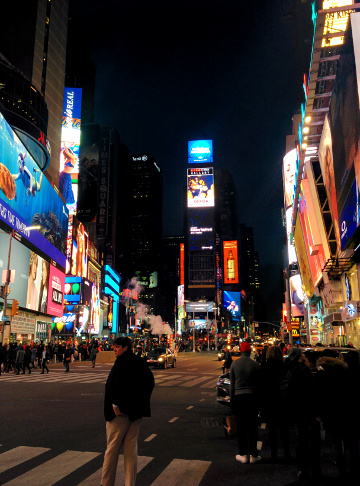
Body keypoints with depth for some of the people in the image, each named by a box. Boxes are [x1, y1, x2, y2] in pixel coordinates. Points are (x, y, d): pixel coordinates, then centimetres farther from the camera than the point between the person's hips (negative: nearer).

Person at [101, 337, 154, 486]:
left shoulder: (122, 362, -14)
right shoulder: (141, 362, 8)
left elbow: (116, 383, -23)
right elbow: (150, 382, 8)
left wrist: (115, 404, -17)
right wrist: (141, 401, 8)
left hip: (119, 412, -7)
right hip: (136, 412, 7)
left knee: (112, 448, 7)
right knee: (131, 448, 13)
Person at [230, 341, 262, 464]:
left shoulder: (234, 364, -3)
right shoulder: (256, 365, -5)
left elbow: (232, 383, 2)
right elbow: (259, 384, 2)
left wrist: (231, 398, 9)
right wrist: (258, 398, 12)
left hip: (238, 397, 0)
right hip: (252, 397, 0)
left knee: (241, 426, 7)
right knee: (252, 427, 8)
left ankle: (243, 455, 11)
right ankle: (253, 455, 13)